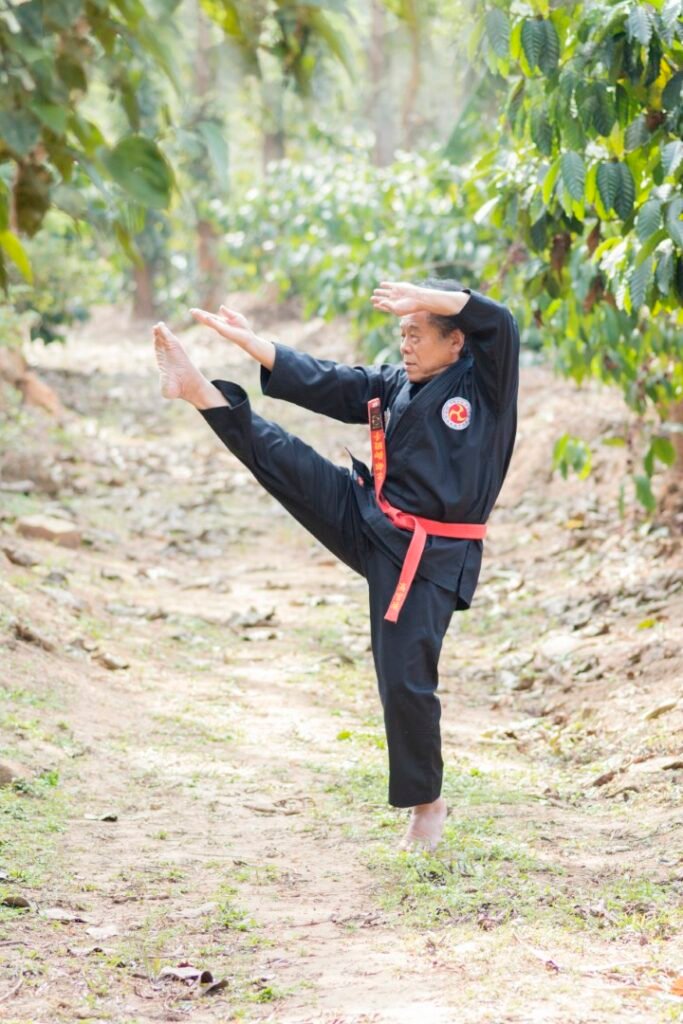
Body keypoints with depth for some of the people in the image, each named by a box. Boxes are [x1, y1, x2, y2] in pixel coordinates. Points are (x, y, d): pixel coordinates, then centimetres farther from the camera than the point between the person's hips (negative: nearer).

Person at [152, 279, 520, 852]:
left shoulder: (485, 381, -5)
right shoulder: (395, 385, 11)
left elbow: (500, 323, -22)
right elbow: (322, 383, 12)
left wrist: (425, 296, -21)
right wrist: (250, 343, 7)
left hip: (429, 557, -6)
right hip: (366, 520, 6)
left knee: (407, 681, -4)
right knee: (277, 456, -9)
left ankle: (427, 804, 13)